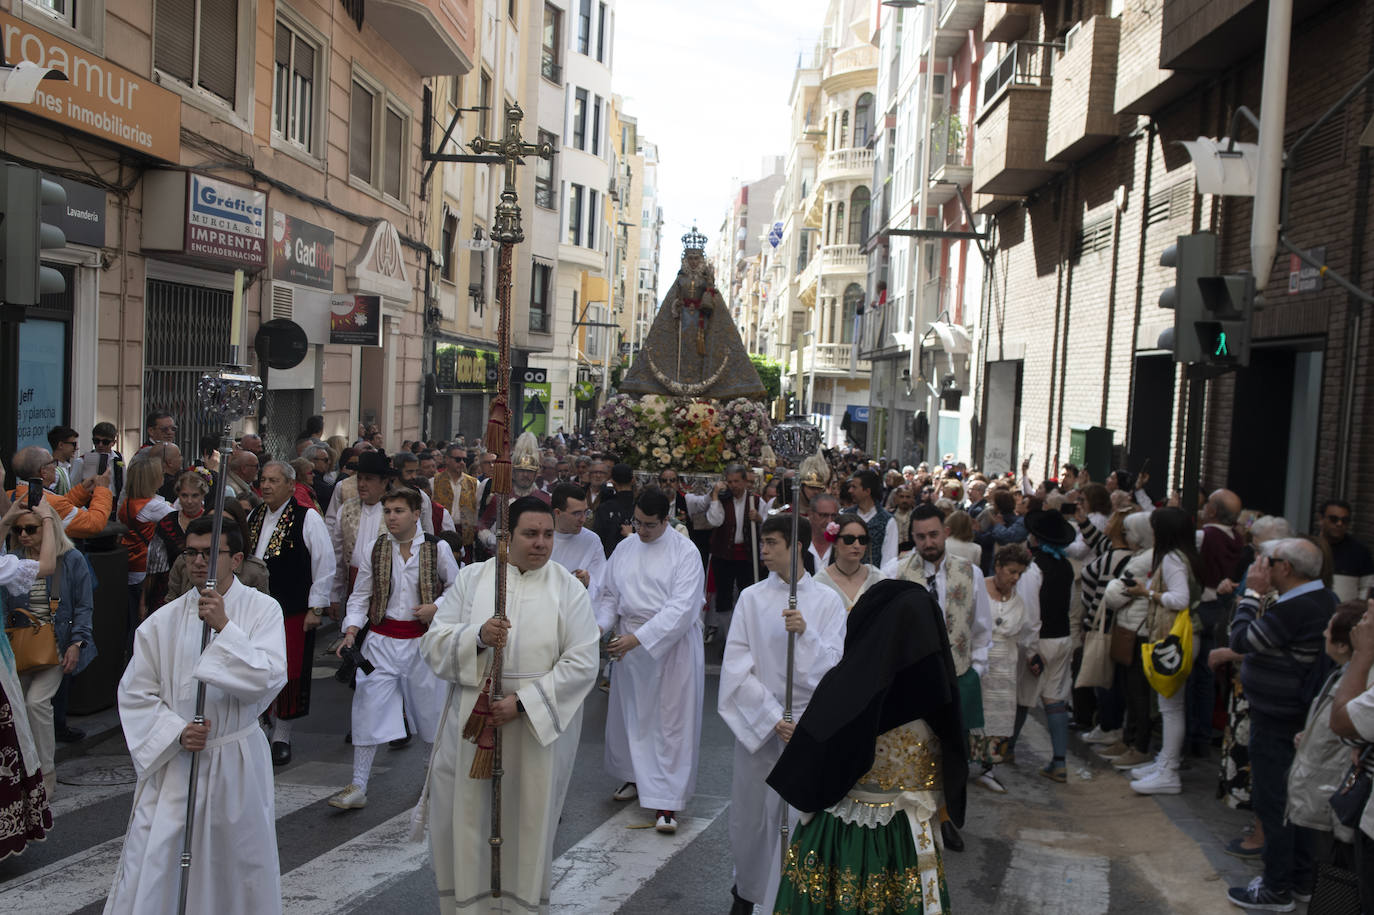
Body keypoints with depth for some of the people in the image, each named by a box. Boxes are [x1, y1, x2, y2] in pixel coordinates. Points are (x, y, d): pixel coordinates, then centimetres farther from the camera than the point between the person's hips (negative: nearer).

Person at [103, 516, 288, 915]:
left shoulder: (262, 609, -7)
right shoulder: (164, 621, -2)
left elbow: (269, 678, -19)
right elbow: (135, 693, 2)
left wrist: (224, 627, -25)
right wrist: (176, 732, -11)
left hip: (237, 760, -1)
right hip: (171, 761, 1)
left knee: (244, 863, 14)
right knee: (150, 866, -2)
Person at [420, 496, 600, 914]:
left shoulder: (568, 589, -3)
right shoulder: (472, 578, 2)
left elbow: (581, 663, -8)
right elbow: (434, 642, -1)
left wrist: (523, 703, -16)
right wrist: (477, 637, -20)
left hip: (540, 722, -1)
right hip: (472, 720, 1)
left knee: (529, 817, 9)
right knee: (464, 813, 6)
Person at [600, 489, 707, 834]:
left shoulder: (685, 552, -12)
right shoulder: (625, 548, 6)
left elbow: (681, 607, -19)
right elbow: (610, 594, 14)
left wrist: (638, 637, -25)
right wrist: (601, 624, -6)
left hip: (672, 644, -5)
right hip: (630, 643, 5)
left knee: (671, 721, -2)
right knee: (630, 713, 16)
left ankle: (667, 800, 4)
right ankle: (636, 776, 37)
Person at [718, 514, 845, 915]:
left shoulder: (828, 601, -3)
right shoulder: (751, 598, -2)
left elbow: (832, 667, -7)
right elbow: (736, 667, -5)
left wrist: (806, 633, -24)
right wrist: (772, 716, -11)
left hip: (809, 721, -1)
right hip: (758, 720, 1)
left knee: (803, 816, 1)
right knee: (752, 812, 10)